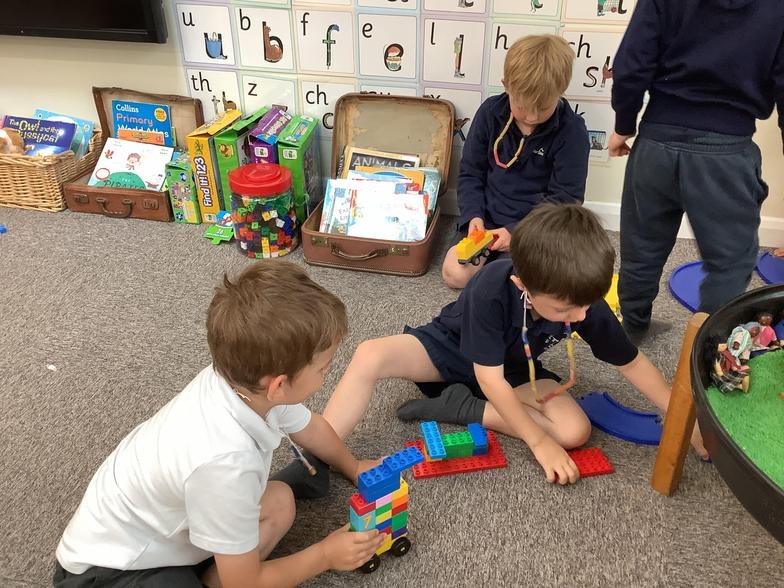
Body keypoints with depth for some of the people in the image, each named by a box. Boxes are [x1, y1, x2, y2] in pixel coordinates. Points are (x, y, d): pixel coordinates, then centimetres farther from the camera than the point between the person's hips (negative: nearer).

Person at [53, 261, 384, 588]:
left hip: (161, 523, 8)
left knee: (279, 503, 3)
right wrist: (325, 555, -6)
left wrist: (354, 468, 24)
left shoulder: (243, 378, -18)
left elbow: (311, 428, 8)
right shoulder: (225, 459, -38)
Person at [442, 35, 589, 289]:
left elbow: (566, 199, -11)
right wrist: (474, 215, -13)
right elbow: (470, 173, 4)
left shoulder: (571, 131, -13)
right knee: (455, 274, -16)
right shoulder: (490, 112, -4)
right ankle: (493, 256, 12)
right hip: (487, 217, 3)